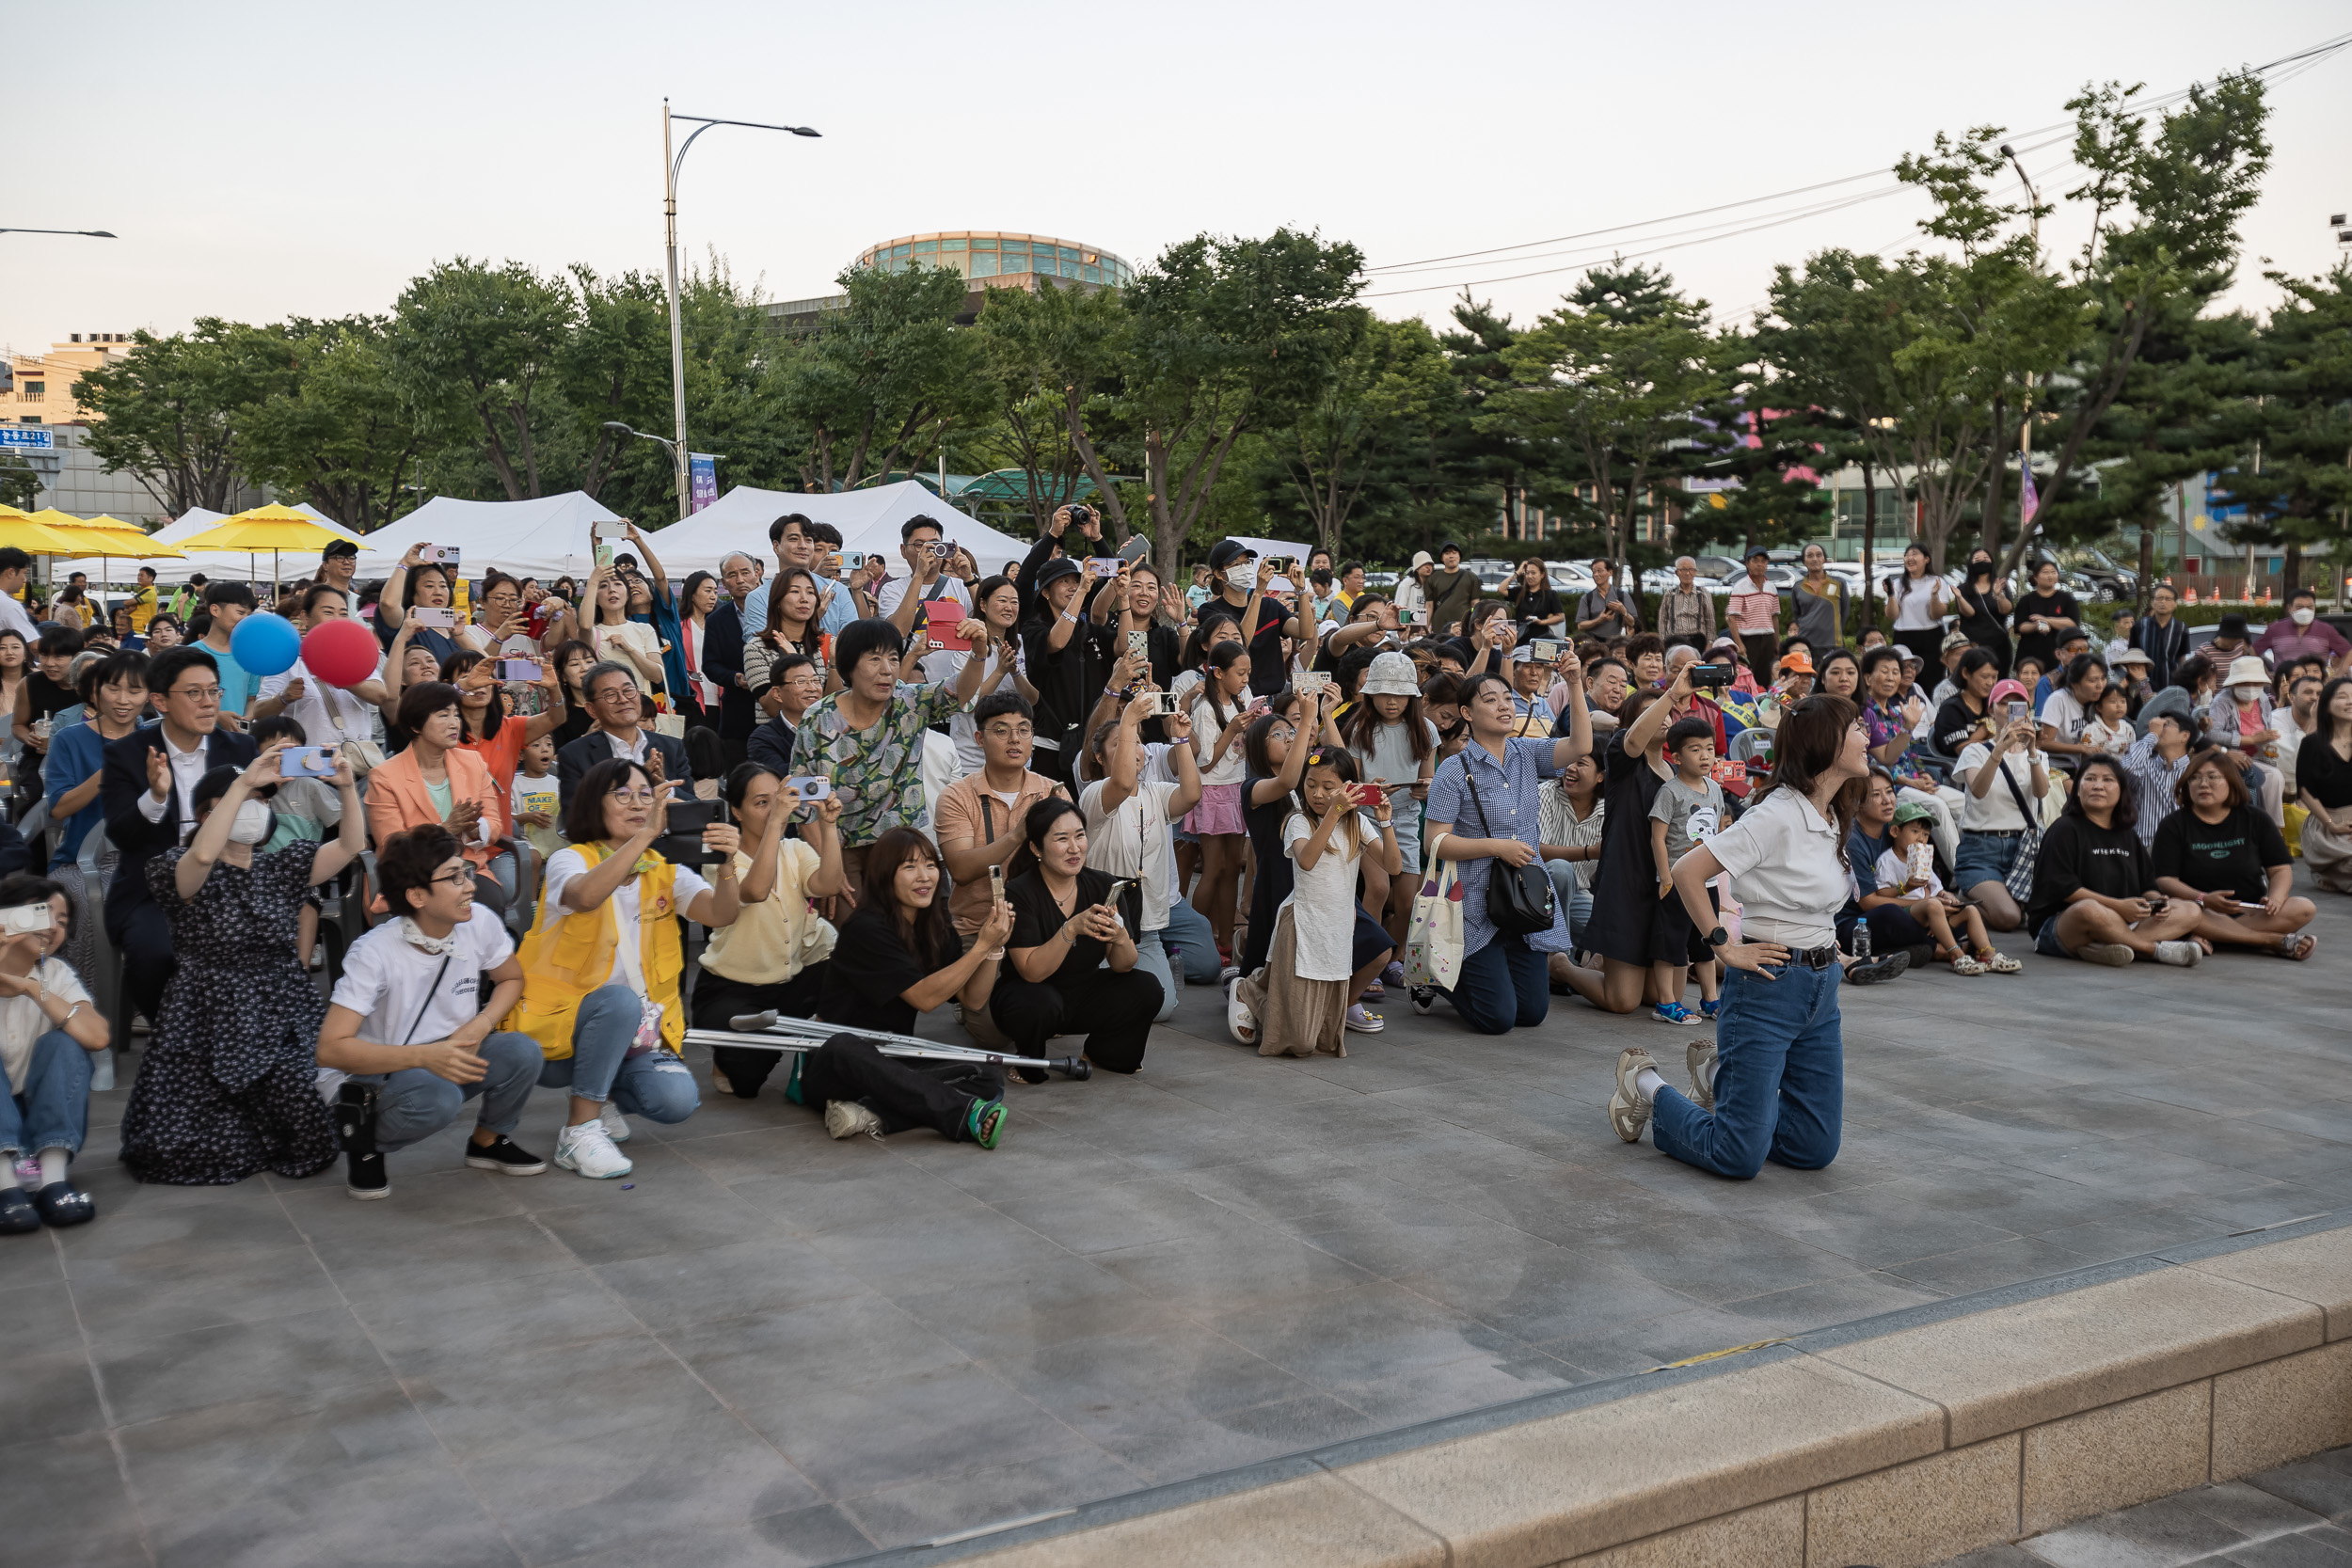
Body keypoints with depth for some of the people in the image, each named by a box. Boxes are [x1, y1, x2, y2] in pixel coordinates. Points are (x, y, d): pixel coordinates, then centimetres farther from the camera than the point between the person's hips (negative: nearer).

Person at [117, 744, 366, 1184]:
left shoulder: (281, 869, 11)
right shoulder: (180, 871, -3)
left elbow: (351, 844, 0)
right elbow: (203, 855, -28)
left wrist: (347, 788, -17)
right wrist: (244, 782, -30)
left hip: (284, 1018, 3)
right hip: (213, 1022, -3)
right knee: (176, 1152, -11)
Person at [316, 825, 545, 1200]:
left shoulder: (480, 922, -10)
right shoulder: (374, 953, -23)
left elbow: (511, 979, 10)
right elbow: (331, 1049, -25)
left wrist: (480, 1026, -12)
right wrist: (425, 1056, -34)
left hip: (453, 1056, 5)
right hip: (388, 1070, -5)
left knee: (522, 1051, -24)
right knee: (437, 1097, -37)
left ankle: (488, 1141, 5)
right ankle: (365, 1140, -3)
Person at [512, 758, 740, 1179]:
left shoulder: (666, 871, 7)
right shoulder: (570, 861, -7)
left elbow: (721, 915, -12)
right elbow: (587, 896, -33)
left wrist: (726, 863, -32)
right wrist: (646, 834, -41)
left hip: (634, 1033, 4)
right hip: (557, 1031, -4)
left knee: (677, 1100, -22)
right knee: (620, 999, -35)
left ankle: (603, 1095, 12)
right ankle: (579, 1130, -21)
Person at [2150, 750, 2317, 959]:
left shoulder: (2256, 821, 10)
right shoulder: (2174, 825, 2)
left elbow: (2281, 869, 7)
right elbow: (2165, 881, -8)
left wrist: (2276, 897, -16)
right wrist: (2204, 899, -25)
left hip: (2251, 913, 3)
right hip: (2204, 912, -3)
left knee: (2304, 908, -22)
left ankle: (2209, 939, -30)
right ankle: (2277, 941, -30)